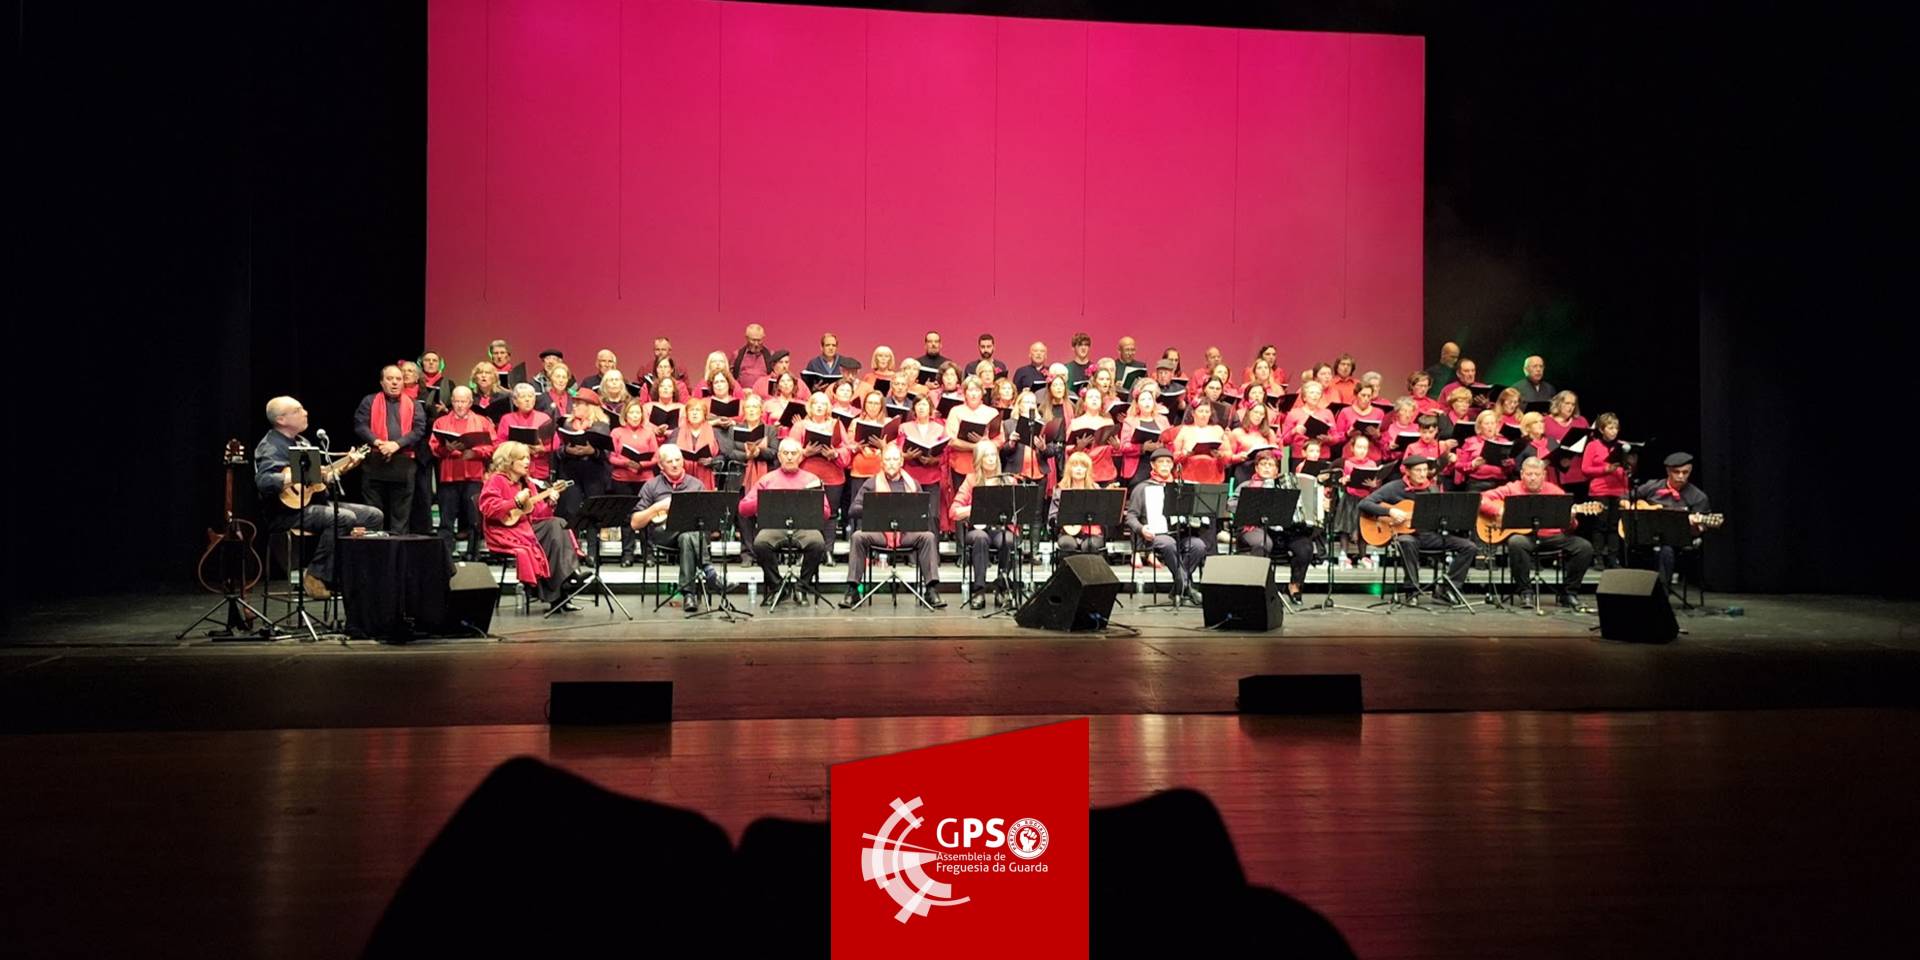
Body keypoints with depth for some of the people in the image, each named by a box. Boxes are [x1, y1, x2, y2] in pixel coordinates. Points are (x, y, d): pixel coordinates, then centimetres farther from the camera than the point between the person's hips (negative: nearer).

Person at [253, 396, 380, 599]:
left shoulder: (302, 442, 18)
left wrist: (343, 468, 10)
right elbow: (264, 482, -29)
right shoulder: (270, 447, -11)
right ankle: (316, 575, -22)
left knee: (374, 515, 2)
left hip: (317, 503, 9)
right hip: (290, 510, -9)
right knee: (344, 518, -32)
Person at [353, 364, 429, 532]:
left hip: (403, 463, 0)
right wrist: (378, 442, -17)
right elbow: (360, 426, 0)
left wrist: (397, 444, -15)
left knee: (401, 514, 2)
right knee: (373, 512, 2)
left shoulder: (414, 405, 13)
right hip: (375, 462, 0)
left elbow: (419, 430, -1)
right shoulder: (370, 401, 12)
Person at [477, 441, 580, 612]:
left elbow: (537, 513, 17)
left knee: (557, 524, -18)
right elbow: (488, 508, -21)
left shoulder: (527, 482, 17)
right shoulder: (496, 480, -6)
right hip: (506, 531, -7)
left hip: (528, 526, 7)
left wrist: (549, 503, -3)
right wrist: (517, 502, -23)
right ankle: (555, 595, -23)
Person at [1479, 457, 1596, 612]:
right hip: (1523, 535, -2)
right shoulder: (1512, 489, 5)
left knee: (1584, 547, -18)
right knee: (1516, 543, -37)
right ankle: (1526, 592, -20)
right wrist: (1499, 512, -17)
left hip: (1551, 536, 3)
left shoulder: (1555, 491, 9)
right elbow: (1481, 499, -2)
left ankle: (1568, 593, -2)